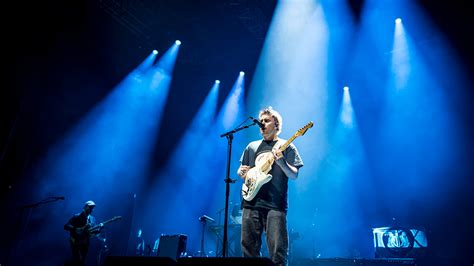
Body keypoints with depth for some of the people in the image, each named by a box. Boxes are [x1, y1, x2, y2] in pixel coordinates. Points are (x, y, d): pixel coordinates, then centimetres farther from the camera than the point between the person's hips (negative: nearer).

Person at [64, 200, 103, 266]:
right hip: (76, 243, -5)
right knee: (79, 261, -14)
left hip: (85, 244, 5)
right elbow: (66, 226, -14)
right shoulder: (76, 217, -7)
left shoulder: (92, 219, 7)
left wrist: (100, 228, -16)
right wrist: (76, 229, -25)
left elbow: (95, 232, 4)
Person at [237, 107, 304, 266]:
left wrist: (280, 161, -20)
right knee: (249, 247, 7)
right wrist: (242, 172, -2)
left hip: (275, 204, -4)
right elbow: (240, 170, 22)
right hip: (251, 202, 4)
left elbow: (294, 175, -2)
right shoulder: (252, 146, 18)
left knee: (278, 249, -8)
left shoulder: (286, 146, 6)